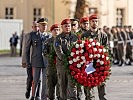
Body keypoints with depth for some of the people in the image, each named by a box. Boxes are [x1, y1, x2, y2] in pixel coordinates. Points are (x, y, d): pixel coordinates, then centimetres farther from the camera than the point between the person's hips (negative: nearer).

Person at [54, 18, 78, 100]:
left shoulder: (75, 37, 12)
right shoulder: (58, 38, 3)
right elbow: (59, 52, -9)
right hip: (62, 64, -1)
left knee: (72, 82, -9)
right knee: (62, 83, 6)